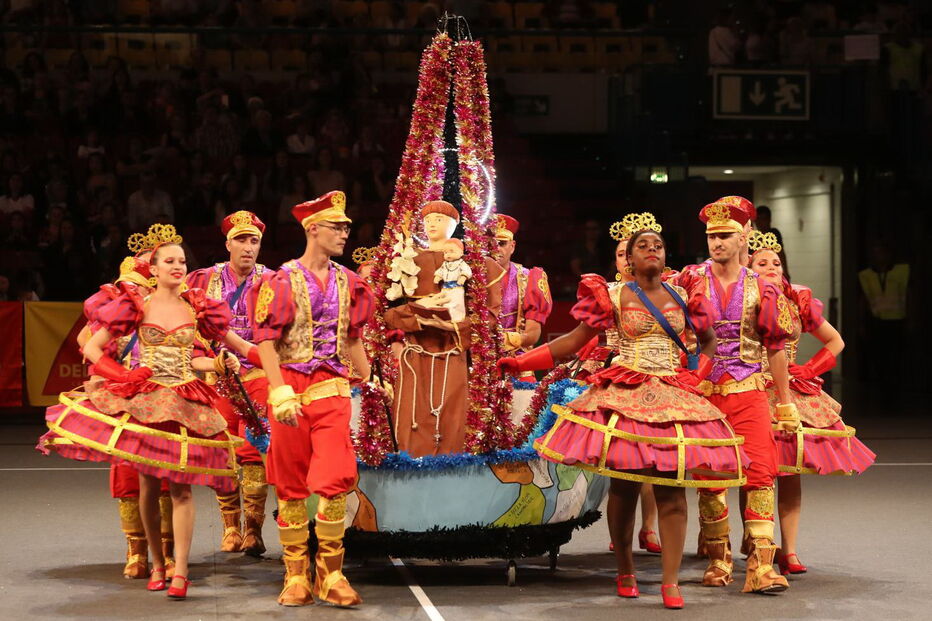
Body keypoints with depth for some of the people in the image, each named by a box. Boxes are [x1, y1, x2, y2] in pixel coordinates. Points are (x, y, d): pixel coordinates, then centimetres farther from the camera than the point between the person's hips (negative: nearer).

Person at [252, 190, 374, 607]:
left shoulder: (346, 282, 11)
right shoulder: (283, 281, -3)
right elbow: (266, 341, -8)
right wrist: (280, 392, -18)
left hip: (333, 389, 3)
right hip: (292, 389, -3)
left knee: (336, 480, -8)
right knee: (291, 486, 4)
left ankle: (330, 575, 1)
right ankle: (296, 577, 12)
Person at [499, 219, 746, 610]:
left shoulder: (682, 297, 11)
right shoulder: (614, 296, 3)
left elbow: (709, 339, 25)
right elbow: (575, 340, 2)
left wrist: (697, 374, 7)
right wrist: (520, 361, -5)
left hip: (673, 396, 2)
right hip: (625, 396, -2)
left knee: (672, 488, -5)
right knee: (624, 487, -1)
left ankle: (671, 581, -6)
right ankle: (625, 573, 14)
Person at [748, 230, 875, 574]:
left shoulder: (798, 301, 7)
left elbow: (835, 342, 16)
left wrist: (809, 370, 5)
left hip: (792, 392, 3)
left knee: (790, 473, 0)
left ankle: (788, 551, 3)